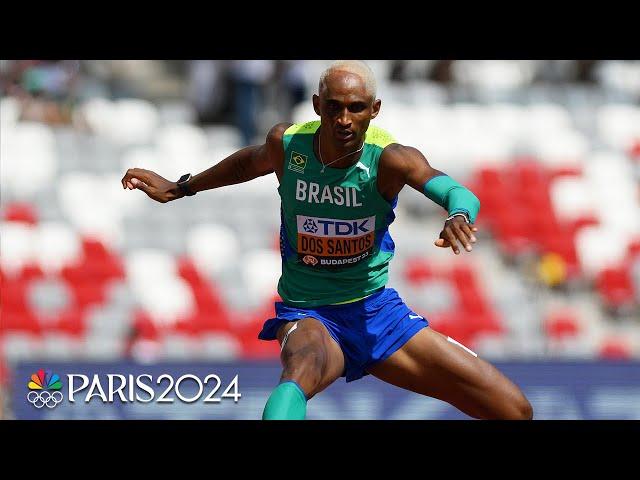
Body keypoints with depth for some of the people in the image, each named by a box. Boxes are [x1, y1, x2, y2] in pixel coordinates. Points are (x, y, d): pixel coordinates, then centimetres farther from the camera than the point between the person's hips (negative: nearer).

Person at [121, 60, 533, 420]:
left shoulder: (389, 159, -17)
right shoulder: (287, 144, -10)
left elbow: (458, 193, -36)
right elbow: (252, 161, 16)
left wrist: (460, 215, -60)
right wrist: (179, 189, 26)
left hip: (378, 311, 1)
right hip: (309, 316, -1)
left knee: (514, 410, -6)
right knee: (301, 373, -42)